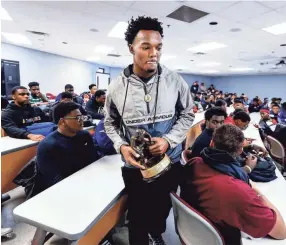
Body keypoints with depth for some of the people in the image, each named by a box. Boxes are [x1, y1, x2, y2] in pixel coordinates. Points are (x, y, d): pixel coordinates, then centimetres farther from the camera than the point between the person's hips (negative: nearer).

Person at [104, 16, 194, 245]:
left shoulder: (175, 81, -11)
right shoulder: (117, 87, -10)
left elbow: (187, 115, -1)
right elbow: (110, 122, 3)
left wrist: (169, 140, -17)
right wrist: (122, 146, -15)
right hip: (134, 165, -1)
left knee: (163, 209, 27)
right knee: (137, 214, 18)